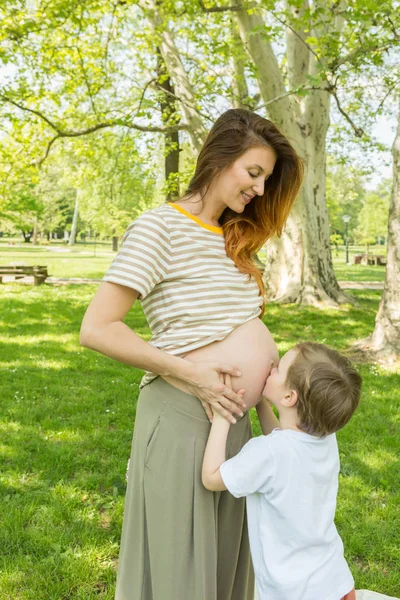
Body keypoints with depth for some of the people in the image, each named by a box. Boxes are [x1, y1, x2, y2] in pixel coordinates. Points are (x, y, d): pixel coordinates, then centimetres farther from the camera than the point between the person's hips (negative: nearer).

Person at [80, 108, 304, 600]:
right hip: (180, 416, -7)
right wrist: (191, 375, -18)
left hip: (233, 417, 8)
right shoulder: (160, 227, -12)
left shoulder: (233, 238, 13)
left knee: (225, 557, 20)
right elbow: (96, 329, -18)